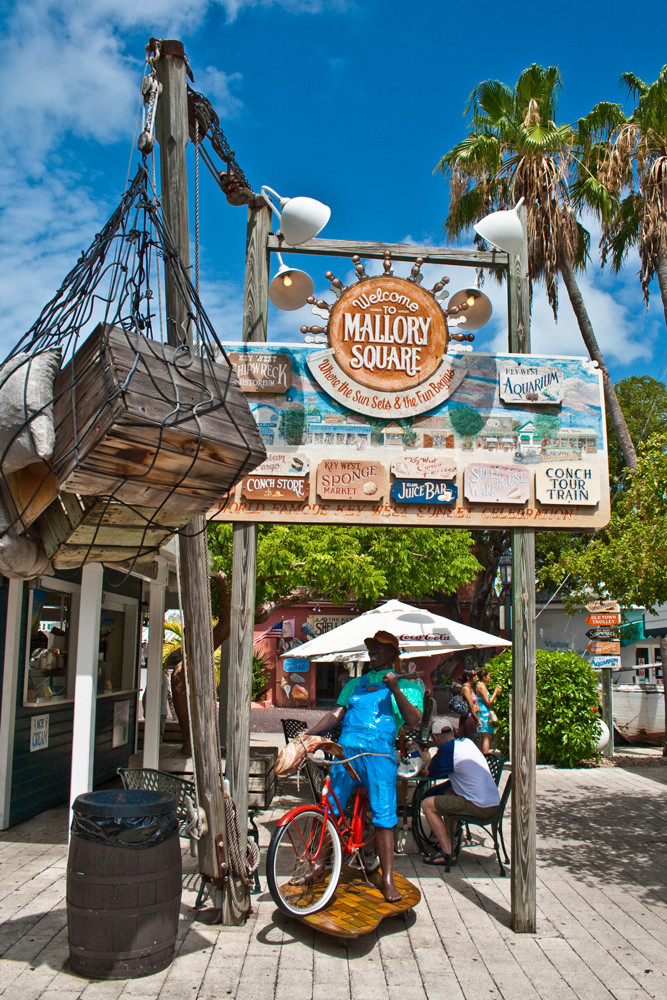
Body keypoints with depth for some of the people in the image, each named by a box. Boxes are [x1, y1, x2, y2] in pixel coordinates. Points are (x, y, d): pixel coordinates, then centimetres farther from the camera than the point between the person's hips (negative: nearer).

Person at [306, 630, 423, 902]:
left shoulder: (406, 684, 10)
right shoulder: (355, 683, 23)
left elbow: (414, 720, -4)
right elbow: (336, 714, 17)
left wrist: (395, 689, -15)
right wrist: (306, 735, 5)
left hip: (379, 753, -3)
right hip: (345, 749, 4)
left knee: (383, 816, -6)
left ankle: (388, 880, 3)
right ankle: (318, 868, 17)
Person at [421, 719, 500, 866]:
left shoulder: (446, 748, -10)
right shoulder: (467, 742, 14)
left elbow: (431, 773, 1)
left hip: (479, 808, -9)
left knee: (427, 804, 0)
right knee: (447, 793, 29)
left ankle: (448, 853, -2)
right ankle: (448, 842, 32)